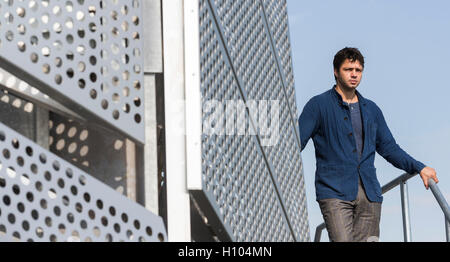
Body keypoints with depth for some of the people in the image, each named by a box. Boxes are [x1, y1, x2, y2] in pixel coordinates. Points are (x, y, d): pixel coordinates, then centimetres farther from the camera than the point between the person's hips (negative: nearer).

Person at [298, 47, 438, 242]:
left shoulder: (371, 109, 19)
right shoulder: (318, 105, 5)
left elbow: (389, 148, 25)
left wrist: (419, 168, 16)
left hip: (369, 194, 5)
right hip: (334, 192, -4)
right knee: (343, 241, -19)